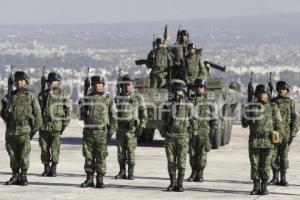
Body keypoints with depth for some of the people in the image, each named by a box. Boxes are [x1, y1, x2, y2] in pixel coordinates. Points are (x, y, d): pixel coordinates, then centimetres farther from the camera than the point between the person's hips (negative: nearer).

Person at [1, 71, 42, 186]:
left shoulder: (31, 96, 4)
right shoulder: (11, 96, 13)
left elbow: (37, 113, 3)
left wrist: (35, 128, -4)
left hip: (24, 130, -4)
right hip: (11, 130, 4)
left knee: (24, 155, -6)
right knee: (13, 155, 6)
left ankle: (23, 177, 1)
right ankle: (15, 176, 13)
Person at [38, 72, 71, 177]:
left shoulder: (62, 94, 1)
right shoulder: (42, 94, 12)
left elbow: (68, 110, 1)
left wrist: (65, 124, -5)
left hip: (56, 125, -3)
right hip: (43, 125, 4)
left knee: (55, 148, -3)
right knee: (44, 148, 3)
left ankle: (53, 169, 5)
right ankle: (46, 168, 12)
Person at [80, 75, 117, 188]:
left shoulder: (108, 99, 3)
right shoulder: (87, 98, 11)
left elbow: (113, 116, 1)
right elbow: (83, 114, 20)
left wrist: (111, 131, -5)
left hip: (101, 132, -3)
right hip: (88, 131, 3)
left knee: (100, 157, -3)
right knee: (88, 156, 2)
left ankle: (100, 180, 2)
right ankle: (89, 179, 8)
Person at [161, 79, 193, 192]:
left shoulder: (188, 104, 0)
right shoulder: (168, 104, 5)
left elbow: (191, 120, 3)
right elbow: (164, 120, 10)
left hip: (183, 136, -2)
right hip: (170, 136, 2)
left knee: (181, 162, -2)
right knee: (171, 161, 3)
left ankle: (180, 184, 5)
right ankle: (172, 183, 11)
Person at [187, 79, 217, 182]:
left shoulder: (209, 99, 5)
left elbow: (213, 113, 7)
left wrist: (214, 125, 0)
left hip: (204, 128, -2)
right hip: (191, 128, 2)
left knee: (202, 152, -5)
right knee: (192, 152, 4)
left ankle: (200, 174, 2)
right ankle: (194, 172, 14)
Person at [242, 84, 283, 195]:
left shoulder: (273, 107, 4)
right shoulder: (251, 107, 8)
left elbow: (278, 123, 6)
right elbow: (244, 124, 9)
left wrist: (277, 135, -4)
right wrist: (247, 117, -12)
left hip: (267, 141, -2)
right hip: (254, 140, 2)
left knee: (265, 165, -1)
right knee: (254, 164, 2)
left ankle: (264, 187, 5)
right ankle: (256, 187, 8)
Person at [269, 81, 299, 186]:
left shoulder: (290, 102, 2)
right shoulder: (273, 102, 9)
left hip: (285, 133, -2)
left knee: (284, 156, -2)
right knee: (274, 156, 1)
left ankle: (283, 178, 4)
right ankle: (275, 178, 8)